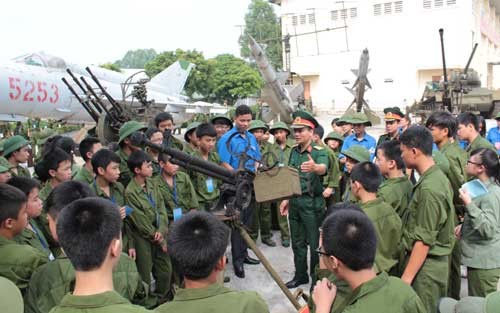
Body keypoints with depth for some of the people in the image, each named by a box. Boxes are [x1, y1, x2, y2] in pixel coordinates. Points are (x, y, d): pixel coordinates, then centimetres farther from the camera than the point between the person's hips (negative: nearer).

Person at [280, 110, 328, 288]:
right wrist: (286, 199, 13)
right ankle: (300, 275, 30)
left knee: (314, 243, 2)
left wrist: (314, 167, -57)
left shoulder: (319, 152, -12)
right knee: (297, 242, 15)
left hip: (312, 202, -6)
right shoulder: (294, 151, 7)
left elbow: (323, 168, -34)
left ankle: (317, 279, 16)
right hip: (294, 201, 6)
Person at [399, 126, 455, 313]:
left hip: (425, 264, -9)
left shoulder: (429, 188, -23)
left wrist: (406, 277, -17)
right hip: (437, 260, 9)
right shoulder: (438, 177, 6)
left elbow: (424, 240, -22)